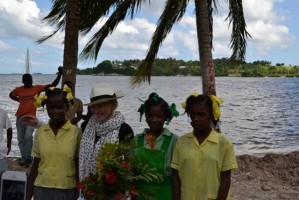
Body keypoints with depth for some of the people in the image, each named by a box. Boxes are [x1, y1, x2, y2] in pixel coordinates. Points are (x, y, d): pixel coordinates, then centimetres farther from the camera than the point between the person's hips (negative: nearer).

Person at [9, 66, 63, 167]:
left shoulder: (37, 88, -1)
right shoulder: (18, 90, 4)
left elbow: (53, 85, -4)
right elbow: (11, 95, 26)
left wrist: (59, 74, -11)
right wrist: (20, 100, 13)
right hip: (20, 117, 3)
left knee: (28, 136, -20)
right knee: (21, 139, 8)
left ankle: (28, 157, -6)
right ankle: (24, 158, 21)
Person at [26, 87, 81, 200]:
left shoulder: (76, 132, -8)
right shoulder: (40, 132, -1)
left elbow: (79, 165, -2)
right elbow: (35, 165, 5)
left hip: (66, 190, -2)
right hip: (41, 188, 2)